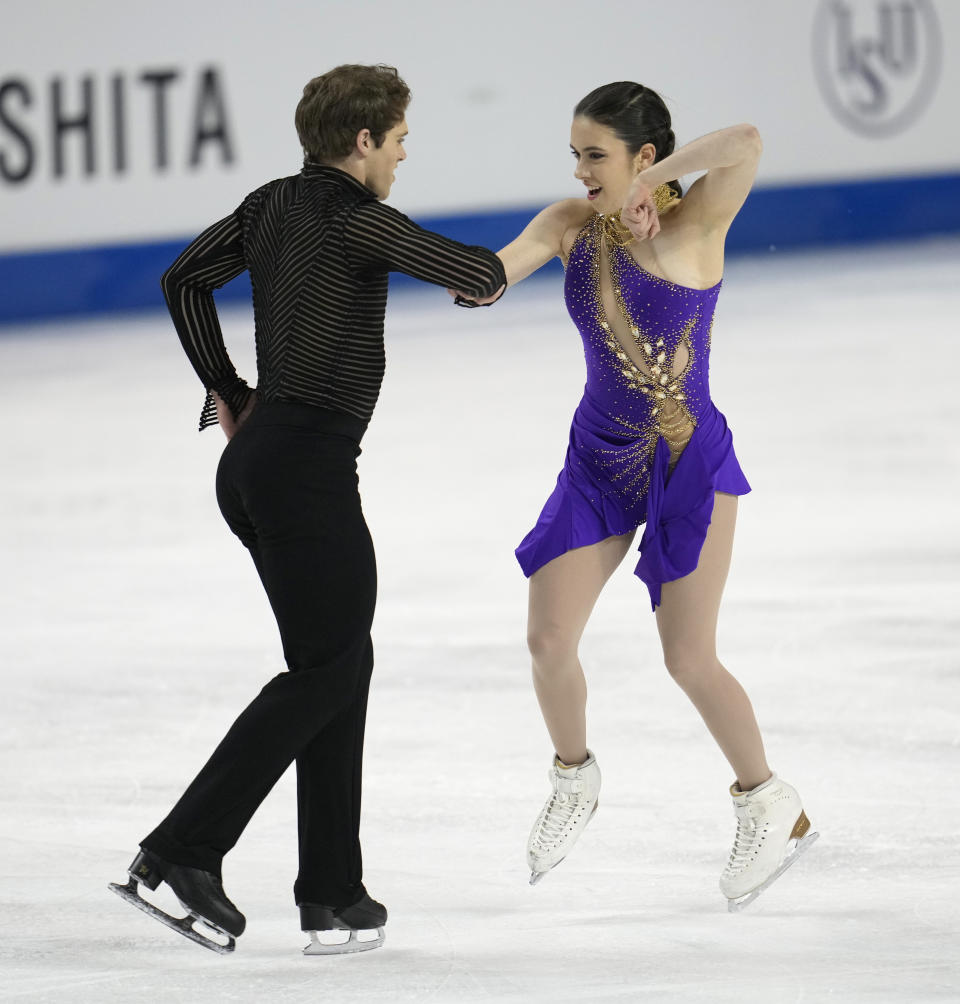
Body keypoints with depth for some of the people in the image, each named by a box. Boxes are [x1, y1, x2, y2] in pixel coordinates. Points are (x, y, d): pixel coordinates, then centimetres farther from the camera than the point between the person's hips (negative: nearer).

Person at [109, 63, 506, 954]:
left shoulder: (271, 206, 10)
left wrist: (227, 394, 25)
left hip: (255, 456, 9)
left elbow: (183, 279, 21)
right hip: (310, 468, -9)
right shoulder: (355, 220, -14)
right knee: (323, 669, -2)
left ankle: (333, 899, 12)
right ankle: (180, 853, -8)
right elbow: (481, 277, -10)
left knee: (342, 662, 13)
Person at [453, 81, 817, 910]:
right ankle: (575, 781, 25)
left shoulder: (695, 224, -15)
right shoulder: (570, 226, -2)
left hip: (689, 464, -5)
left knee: (689, 659, -4)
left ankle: (772, 806, 18)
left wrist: (650, 184, -29)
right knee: (548, 640, -3)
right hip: (599, 460, 5)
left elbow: (745, 145, -34)